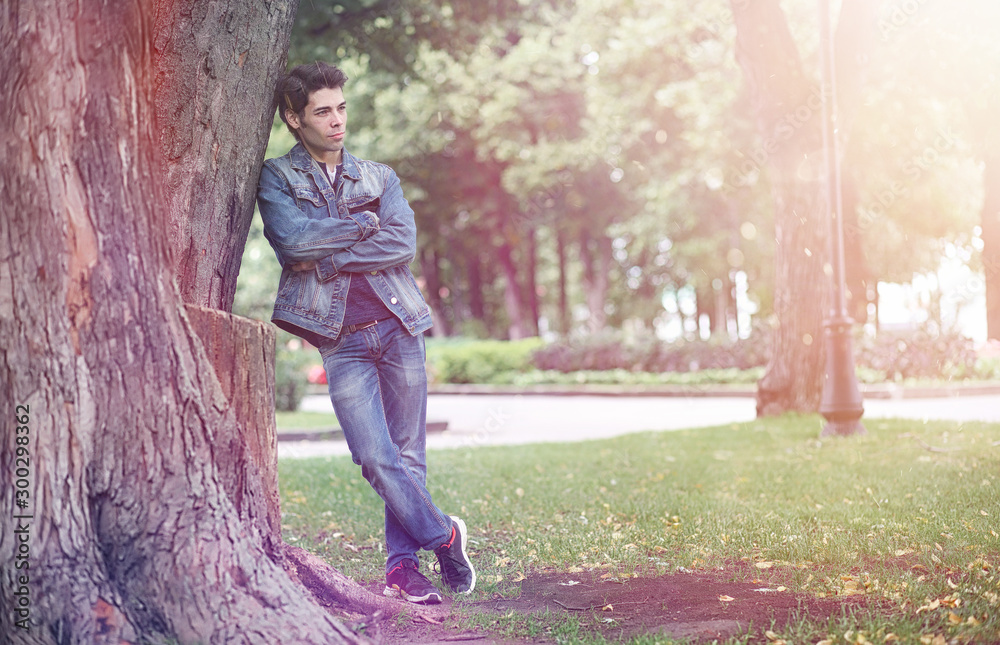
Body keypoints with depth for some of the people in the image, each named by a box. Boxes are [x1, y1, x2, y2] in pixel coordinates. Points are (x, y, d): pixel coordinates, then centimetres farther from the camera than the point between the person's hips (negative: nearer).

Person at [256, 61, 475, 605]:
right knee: (376, 457, -11)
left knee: (408, 453, 3)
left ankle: (403, 565, 13)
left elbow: (403, 244, -4)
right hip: (342, 340, -2)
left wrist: (328, 256, -10)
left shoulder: (380, 177, 14)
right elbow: (293, 237, -13)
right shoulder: (276, 178, 7)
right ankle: (444, 537, 7)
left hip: (398, 326, 3)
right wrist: (364, 224, -4)